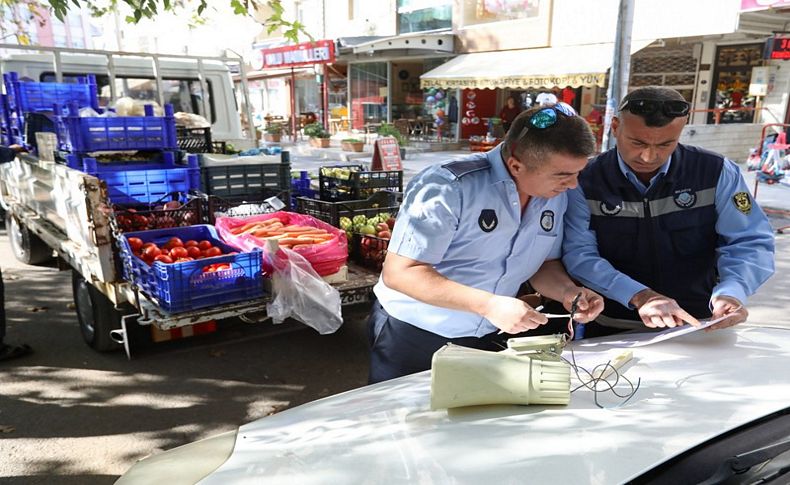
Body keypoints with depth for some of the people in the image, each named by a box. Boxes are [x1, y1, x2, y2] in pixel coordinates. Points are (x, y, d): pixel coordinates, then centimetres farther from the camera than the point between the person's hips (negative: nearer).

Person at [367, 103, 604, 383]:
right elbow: (399, 273, -27)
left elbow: (544, 264, 9)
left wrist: (567, 290, -13)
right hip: (414, 338, -5)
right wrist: (488, 305, -33)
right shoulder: (449, 188, -25)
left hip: (490, 339, 6)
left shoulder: (555, 195, -3)